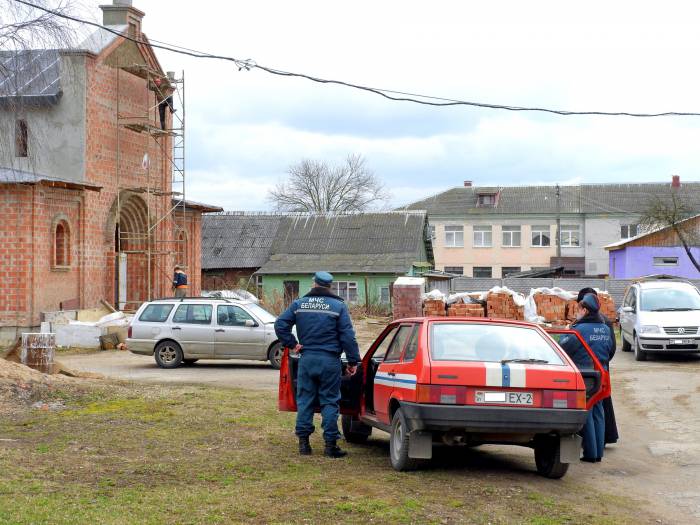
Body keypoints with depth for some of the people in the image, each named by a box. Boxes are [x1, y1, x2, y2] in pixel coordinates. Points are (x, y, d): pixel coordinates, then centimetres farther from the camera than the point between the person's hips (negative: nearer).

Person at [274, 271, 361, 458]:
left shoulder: (299, 304, 6)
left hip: (307, 359, 2)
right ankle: (330, 444, 1)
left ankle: (303, 441, 10)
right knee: (329, 401, 3)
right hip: (329, 360, -2)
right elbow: (348, 336, -5)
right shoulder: (338, 306, -2)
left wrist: (291, 344, 5)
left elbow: (280, 324, 0)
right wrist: (353, 361, -1)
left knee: (305, 400, 10)